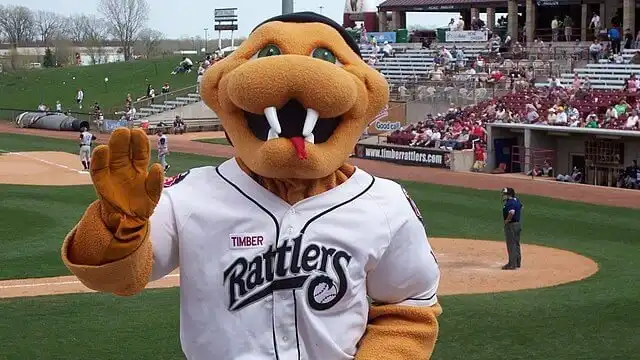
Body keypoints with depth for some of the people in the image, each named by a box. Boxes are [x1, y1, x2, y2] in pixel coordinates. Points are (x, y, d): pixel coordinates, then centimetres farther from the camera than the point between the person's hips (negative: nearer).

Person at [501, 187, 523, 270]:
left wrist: (506, 221, -23)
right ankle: (517, 263, 27)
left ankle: (512, 264, -4)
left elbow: (512, 213, -38)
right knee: (516, 244, 18)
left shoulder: (509, 203, -22)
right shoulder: (517, 201, 9)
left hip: (511, 225, -10)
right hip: (518, 224, 10)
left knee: (511, 245, -5)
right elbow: (521, 206, 29)